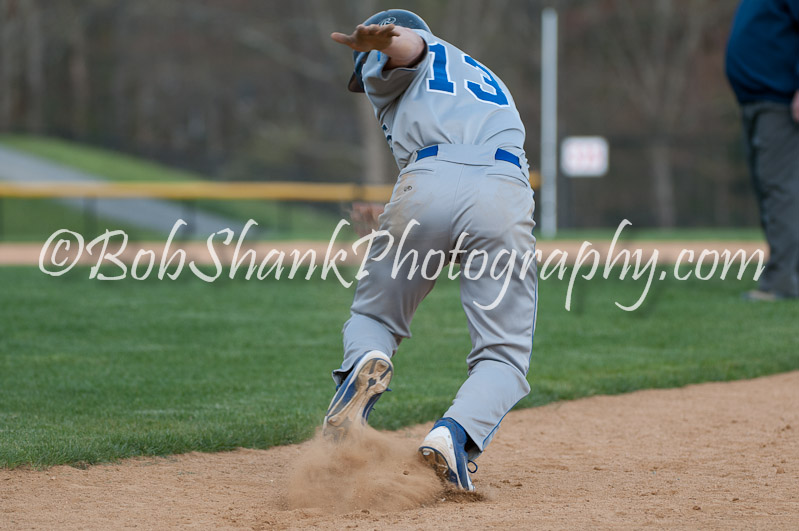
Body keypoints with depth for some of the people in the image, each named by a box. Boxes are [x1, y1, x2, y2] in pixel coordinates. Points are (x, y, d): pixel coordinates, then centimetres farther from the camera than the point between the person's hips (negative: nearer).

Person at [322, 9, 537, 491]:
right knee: (504, 356, 2)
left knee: (373, 315, 19)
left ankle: (365, 364, -14)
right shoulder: (487, 78, 41)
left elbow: (406, 43, 0)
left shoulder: (396, 61, 23)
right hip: (507, 194, 3)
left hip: (427, 187, -3)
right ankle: (455, 435, -26)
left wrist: (374, 41, -21)